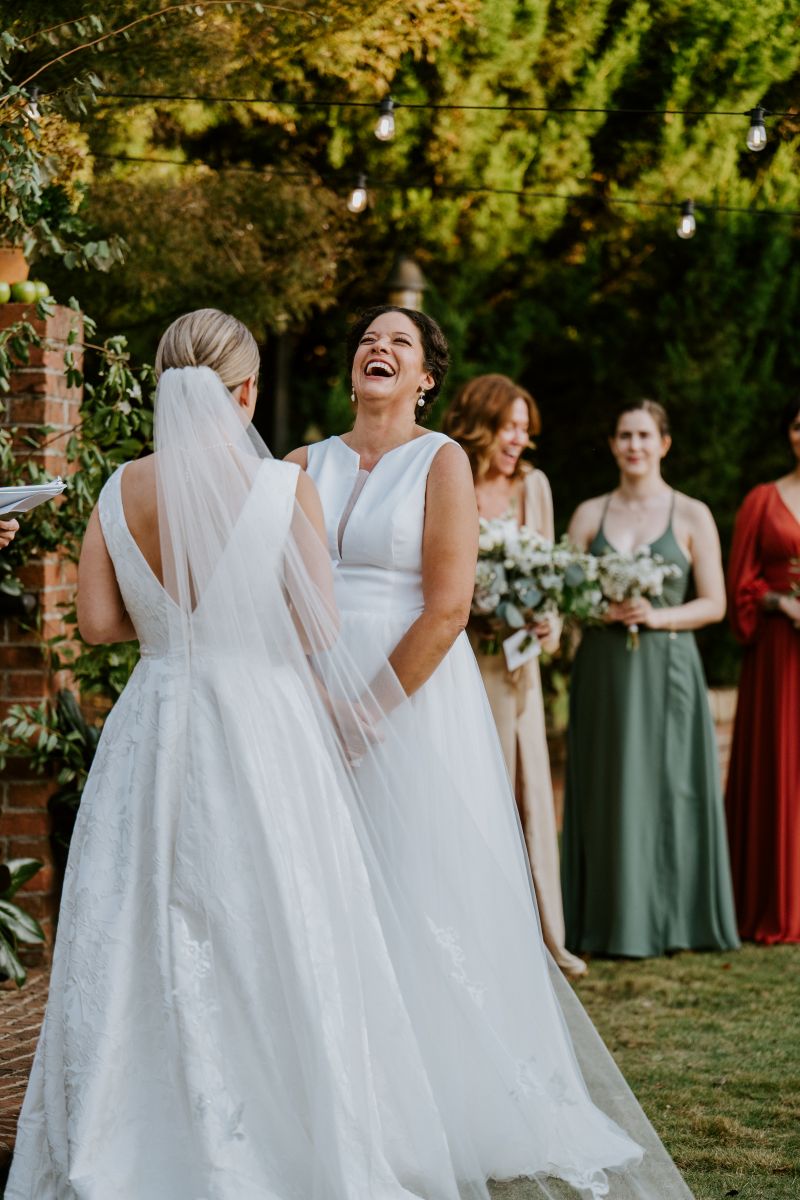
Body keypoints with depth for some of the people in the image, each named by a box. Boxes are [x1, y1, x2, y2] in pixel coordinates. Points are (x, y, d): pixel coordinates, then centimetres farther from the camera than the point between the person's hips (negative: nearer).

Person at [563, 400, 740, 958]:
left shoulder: (692, 516, 4)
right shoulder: (590, 514, 10)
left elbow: (714, 603, 1)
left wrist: (656, 616, -14)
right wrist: (601, 610, -13)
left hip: (667, 669, -2)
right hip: (603, 672, 2)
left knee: (668, 789, -2)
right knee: (608, 794, 1)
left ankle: (670, 922, 7)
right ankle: (611, 922, 6)